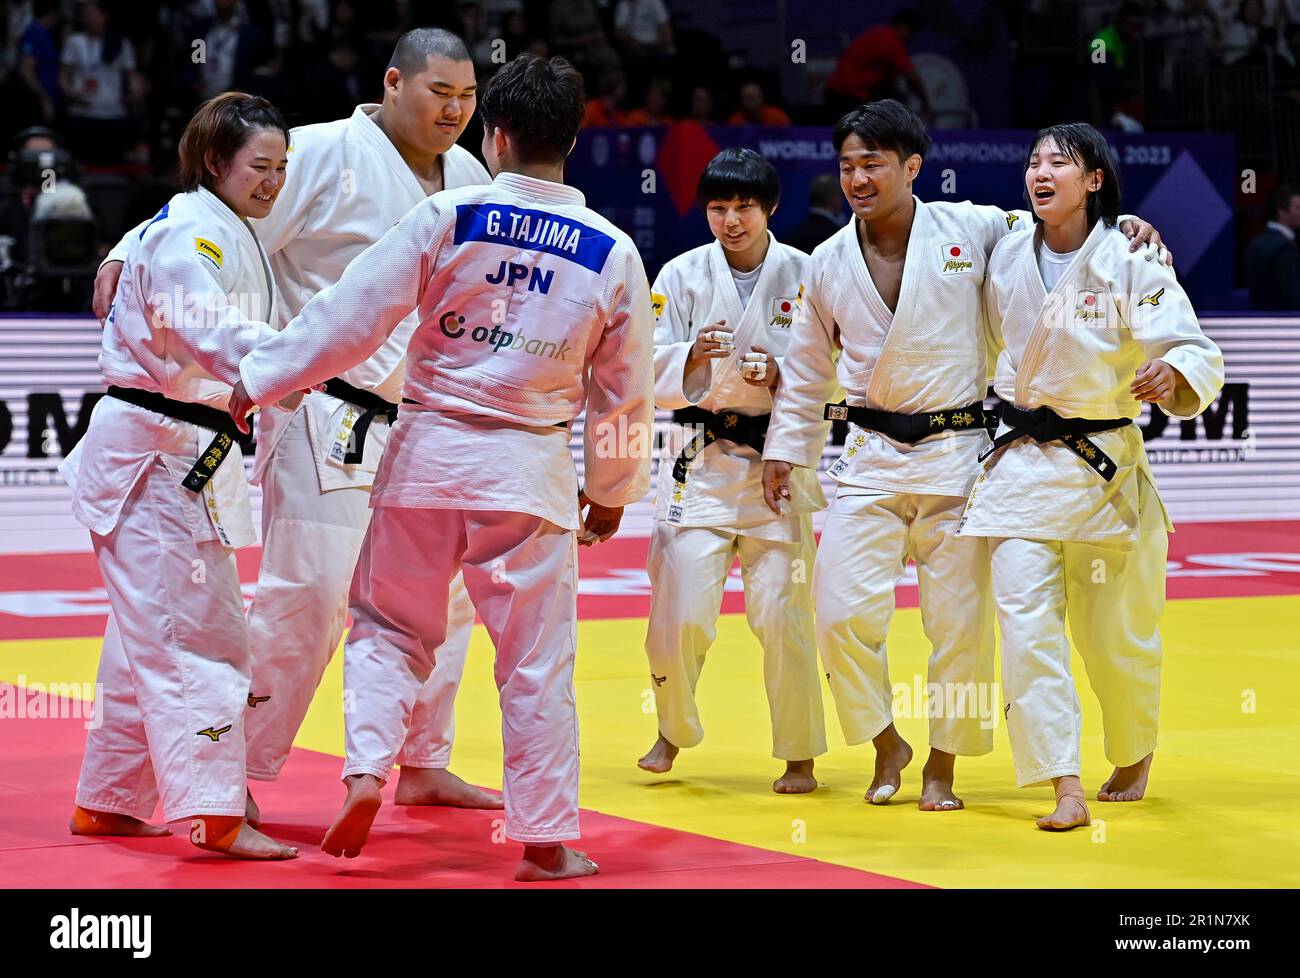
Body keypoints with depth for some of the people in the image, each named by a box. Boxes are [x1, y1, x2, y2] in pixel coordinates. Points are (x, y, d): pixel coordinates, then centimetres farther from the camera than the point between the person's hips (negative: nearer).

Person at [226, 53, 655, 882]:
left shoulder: (446, 217, -8)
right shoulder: (613, 252, -1)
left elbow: (351, 315, -8)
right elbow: (626, 389, 7)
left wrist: (257, 381, 2)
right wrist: (613, 489, 20)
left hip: (429, 453, 0)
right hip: (530, 470, 1)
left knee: (389, 626, 16)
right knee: (537, 659, 7)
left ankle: (368, 768, -3)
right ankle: (547, 840, 11)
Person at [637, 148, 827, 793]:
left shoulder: (804, 276, 1)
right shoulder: (682, 275, 3)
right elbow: (646, 373, 0)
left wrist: (783, 376, -16)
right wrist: (693, 356, -19)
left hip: (778, 465, -1)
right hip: (699, 463, 1)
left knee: (783, 613, -4)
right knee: (680, 611, -5)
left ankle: (799, 756, 12)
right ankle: (673, 731, 22)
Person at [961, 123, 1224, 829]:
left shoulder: (1131, 262, -11)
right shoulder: (1008, 259, 1)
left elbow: (1197, 352, -16)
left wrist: (1173, 375, -37)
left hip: (1107, 465, -2)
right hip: (1022, 465, 2)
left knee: (1116, 634, 9)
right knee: (1025, 619, -13)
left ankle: (1134, 756, 38)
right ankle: (1064, 789, -13)